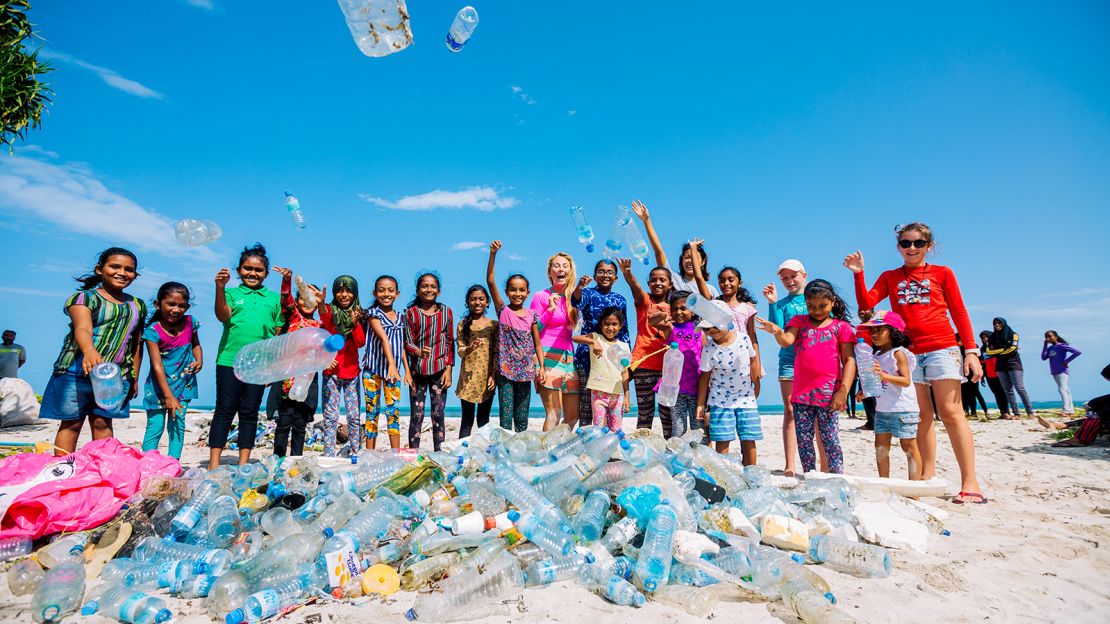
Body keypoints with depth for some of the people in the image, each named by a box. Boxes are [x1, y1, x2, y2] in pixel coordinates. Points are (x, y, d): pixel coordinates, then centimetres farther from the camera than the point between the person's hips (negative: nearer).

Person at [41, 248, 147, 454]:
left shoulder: (138, 306, 12)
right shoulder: (84, 298, -3)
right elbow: (83, 328, -22)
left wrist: (134, 379, 14)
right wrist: (89, 351, -43)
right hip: (77, 371, -3)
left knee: (102, 422, 6)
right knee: (72, 422, 3)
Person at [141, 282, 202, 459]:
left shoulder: (190, 323, -2)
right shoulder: (153, 330, -14)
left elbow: (196, 345, 18)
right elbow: (157, 365, -17)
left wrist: (199, 360, -5)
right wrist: (168, 395, -20)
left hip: (183, 383, 3)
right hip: (159, 386, -3)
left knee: (177, 425, 3)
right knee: (155, 427, -1)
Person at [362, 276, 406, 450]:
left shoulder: (400, 317, 9)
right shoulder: (373, 314, -8)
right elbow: (384, 338, -22)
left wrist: (407, 370, 10)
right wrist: (391, 364, -33)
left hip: (393, 370, 4)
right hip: (373, 369, -4)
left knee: (393, 411, 3)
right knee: (372, 411, 5)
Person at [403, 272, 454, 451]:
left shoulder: (446, 312, 5)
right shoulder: (411, 313, 1)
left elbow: (450, 342, 6)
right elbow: (408, 342, -3)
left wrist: (448, 369, 0)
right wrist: (419, 352, -25)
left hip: (439, 370, 1)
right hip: (417, 370, -1)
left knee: (438, 414, 4)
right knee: (416, 414, 4)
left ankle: (439, 453, 13)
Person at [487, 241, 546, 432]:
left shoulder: (531, 315, 4)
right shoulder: (503, 310, -2)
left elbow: (537, 343, 8)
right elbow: (490, 282, -11)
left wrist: (541, 367, 0)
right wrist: (493, 254, -19)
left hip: (525, 371, 2)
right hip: (506, 370, -2)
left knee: (522, 417, 11)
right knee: (505, 415, -1)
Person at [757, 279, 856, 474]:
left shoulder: (841, 326, 5)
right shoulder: (799, 321, 12)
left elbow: (849, 359, 1)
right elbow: (787, 341, -7)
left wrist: (843, 391, -9)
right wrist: (777, 332, -31)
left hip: (828, 393, -3)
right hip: (801, 392, 3)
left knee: (830, 440, -3)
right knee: (803, 440, 8)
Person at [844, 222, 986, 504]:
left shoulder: (943, 273, 9)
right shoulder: (890, 277, 13)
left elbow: (959, 313, 6)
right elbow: (866, 304, 0)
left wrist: (972, 350, -1)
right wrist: (859, 274, -11)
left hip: (942, 348, -2)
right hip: (908, 351, 2)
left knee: (951, 412, -8)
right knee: (922, 416, 5)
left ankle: (970, 483, -5)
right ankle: (928, 476, 9)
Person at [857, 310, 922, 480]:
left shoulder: (899, 353, -10)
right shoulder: (877, 355, 12)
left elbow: (906, 381, -20)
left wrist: (883, 375, -32)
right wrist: (866, 391, 6)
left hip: (902, 410, -7)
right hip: (882, 409, 8)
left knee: (909, 447, 2)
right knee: (881, 447, 8)